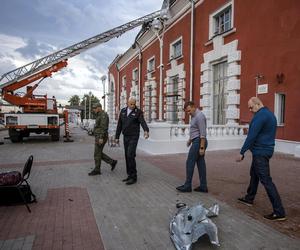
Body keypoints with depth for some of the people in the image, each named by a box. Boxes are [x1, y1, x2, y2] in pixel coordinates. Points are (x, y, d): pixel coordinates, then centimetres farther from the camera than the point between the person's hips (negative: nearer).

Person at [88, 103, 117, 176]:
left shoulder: (103, 115, -14)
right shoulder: (100, 115, 19)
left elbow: (104, 127, -21)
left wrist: (101, 138, -25)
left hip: (101, 137, -10)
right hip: (98, 137, 10)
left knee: (97, 153, -3)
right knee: (99, 153, 12)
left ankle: (97, 170, 8)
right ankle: (112, 162, 17)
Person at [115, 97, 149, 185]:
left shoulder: (138, 112, -8)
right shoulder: (123, 111, 7)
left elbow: (143, 122, -26)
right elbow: (119, 125, 10)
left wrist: (146, 131, -47)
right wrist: (117, 137, 9)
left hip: (134, 137, -6)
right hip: (126, 137, 6)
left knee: (130, 155, -15)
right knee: (127, 156, 8)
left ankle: (133, 177, -5)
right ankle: (130, 175, 19)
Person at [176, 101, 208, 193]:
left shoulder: (199, 116, -17)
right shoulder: (194, 116, 15)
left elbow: (203, 133, -21)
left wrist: (202, 147, -22)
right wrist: (190, 139, 25)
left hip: (198, 142, -10)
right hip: (197, 142, 10)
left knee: (190, 163, -3)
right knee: (200, 164, 9)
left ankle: (187, 186, 6)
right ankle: (203, 186, 14)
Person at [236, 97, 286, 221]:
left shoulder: (260, 115, -18)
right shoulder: (270, 114, 14)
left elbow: (251, 136, -22)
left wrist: (242, 152, -17)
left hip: (260, 152, -11)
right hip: (266, 150, 11)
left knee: (266, 180, -7)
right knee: (254, 174, 21)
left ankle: (279, 212, -1)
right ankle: (249, 199, 35)